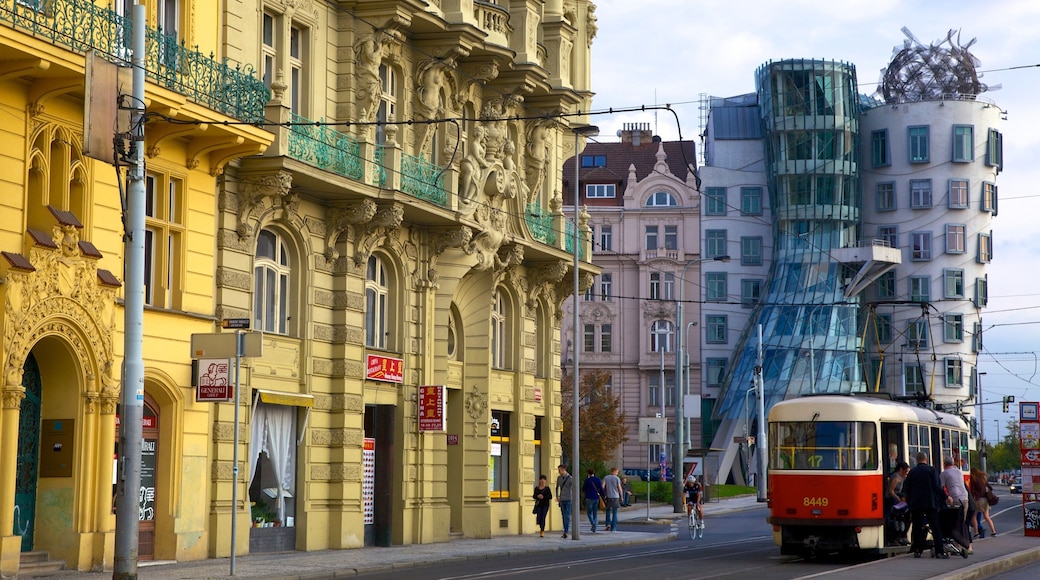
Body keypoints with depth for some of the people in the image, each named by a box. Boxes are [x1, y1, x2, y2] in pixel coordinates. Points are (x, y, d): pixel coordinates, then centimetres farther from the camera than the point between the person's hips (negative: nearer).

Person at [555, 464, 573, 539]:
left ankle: (566, 532, -15)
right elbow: (557, 487, 21)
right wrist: (557, 497, 12)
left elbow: (573, 489, -10)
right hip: (562, 500, 5)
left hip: (568, 500, -5)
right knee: (563, 516, 8)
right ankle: (566, 531, 16)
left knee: (567, 516, -12)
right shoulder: (559, 478, 7)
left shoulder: (570, 478, -9)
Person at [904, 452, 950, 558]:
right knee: (935, 527, -1)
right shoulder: (931, 470, -3)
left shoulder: (912, 472, 5)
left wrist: (910, 502, 15)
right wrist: (944, 497, 5)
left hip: (916, 503, 2)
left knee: (917, 527, 7)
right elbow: (937, 486, -6)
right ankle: (939, 551, -6)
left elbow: (906, 488, 5)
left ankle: (917, 551, 5)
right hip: (930, 503, -2)